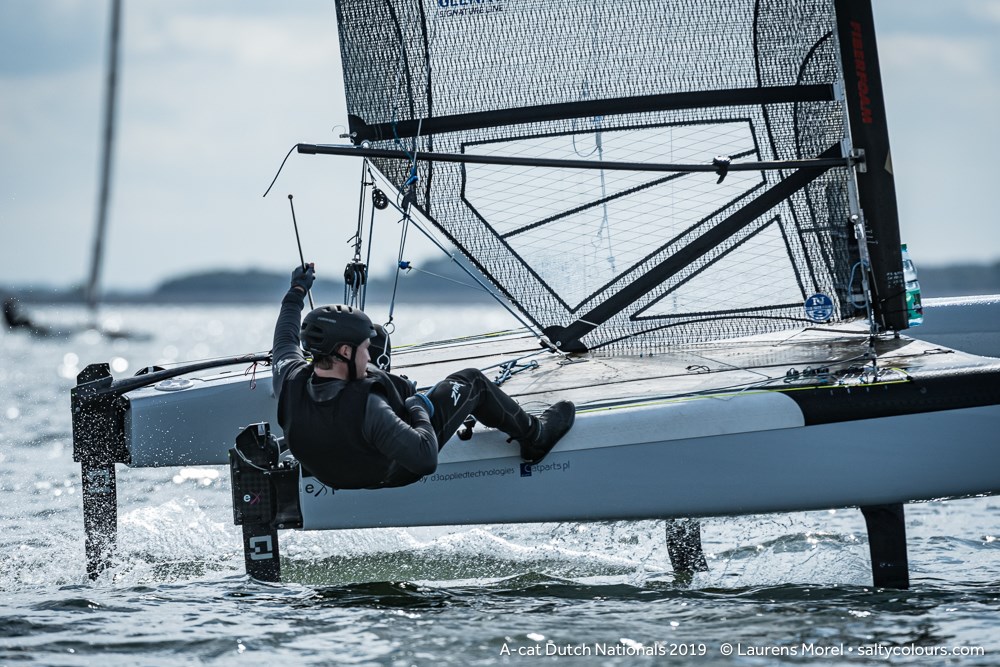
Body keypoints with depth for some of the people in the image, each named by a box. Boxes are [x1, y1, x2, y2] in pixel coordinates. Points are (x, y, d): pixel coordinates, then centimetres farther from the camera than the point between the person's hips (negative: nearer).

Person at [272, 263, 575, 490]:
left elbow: (285, 341, -2)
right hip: (395, 474, -6)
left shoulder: (290, 383, -27)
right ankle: (534, 435, 31)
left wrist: (297, 292, 15)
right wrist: (420, 411, -22)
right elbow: (425, 458, -41)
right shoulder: (365, 408, -44)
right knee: (472, 381, 8)